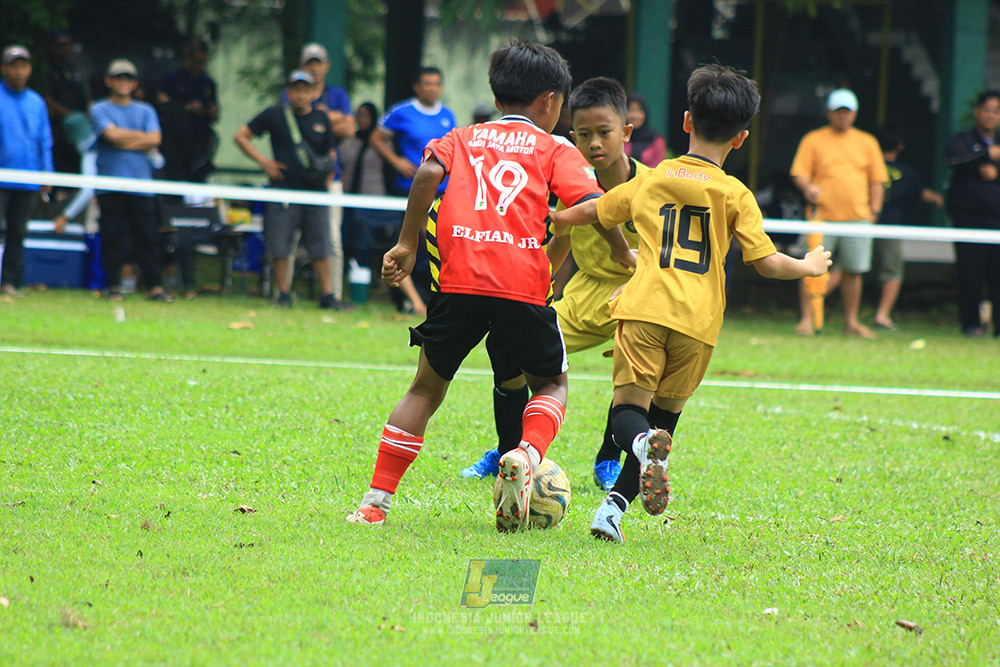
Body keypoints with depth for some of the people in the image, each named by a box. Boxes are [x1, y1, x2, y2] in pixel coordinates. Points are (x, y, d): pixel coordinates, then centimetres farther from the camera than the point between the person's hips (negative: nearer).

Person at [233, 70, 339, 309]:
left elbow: (330, 153, 20)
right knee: (279, 246, -2)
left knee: (321, 247, 0)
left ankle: (327, 294, 5)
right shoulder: (274, 115, 4)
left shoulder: (321, 119, 12)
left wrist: (327, 176, 0)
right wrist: (263, 161, -3)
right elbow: (241, 136, 8)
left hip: (316, 192, 2)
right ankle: (283, 293, 9)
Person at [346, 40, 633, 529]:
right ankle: (526, 455, -12)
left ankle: (376, 502, 8)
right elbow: (591, 205, -1)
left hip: (458, 280, 2)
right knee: (551, 385, 19)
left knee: (427, 387, 16)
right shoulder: (555, 150, 14)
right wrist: (625, 256, 12)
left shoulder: (461, 139, 21)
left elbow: (429, 173, 0)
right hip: (523, 284, -2)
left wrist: (406, 245, 3)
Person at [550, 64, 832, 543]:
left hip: (644, 307, 0)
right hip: (697, 322, 0)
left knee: (629, 409, -1)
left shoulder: (649, 180, 14)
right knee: (665, 412, 13)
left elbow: (591, 212, 27)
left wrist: (552, 218, 48)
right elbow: (767, 263, 1)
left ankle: (643, 444, -37)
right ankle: (614, 505, 1)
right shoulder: (734, 195, 5)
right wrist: (809, 267, 22)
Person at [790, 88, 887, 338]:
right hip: (822, 218, -2)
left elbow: (877, 180, 17)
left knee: (853, 271, 4)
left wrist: (874, 210, 6)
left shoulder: (867, 143, 15)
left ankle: (851, 322, 14)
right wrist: (808, 187, -20)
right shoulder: (813, 140, 7)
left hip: (858, 216, 2)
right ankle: (807, 318, 0)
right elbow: (799, 173, 1)